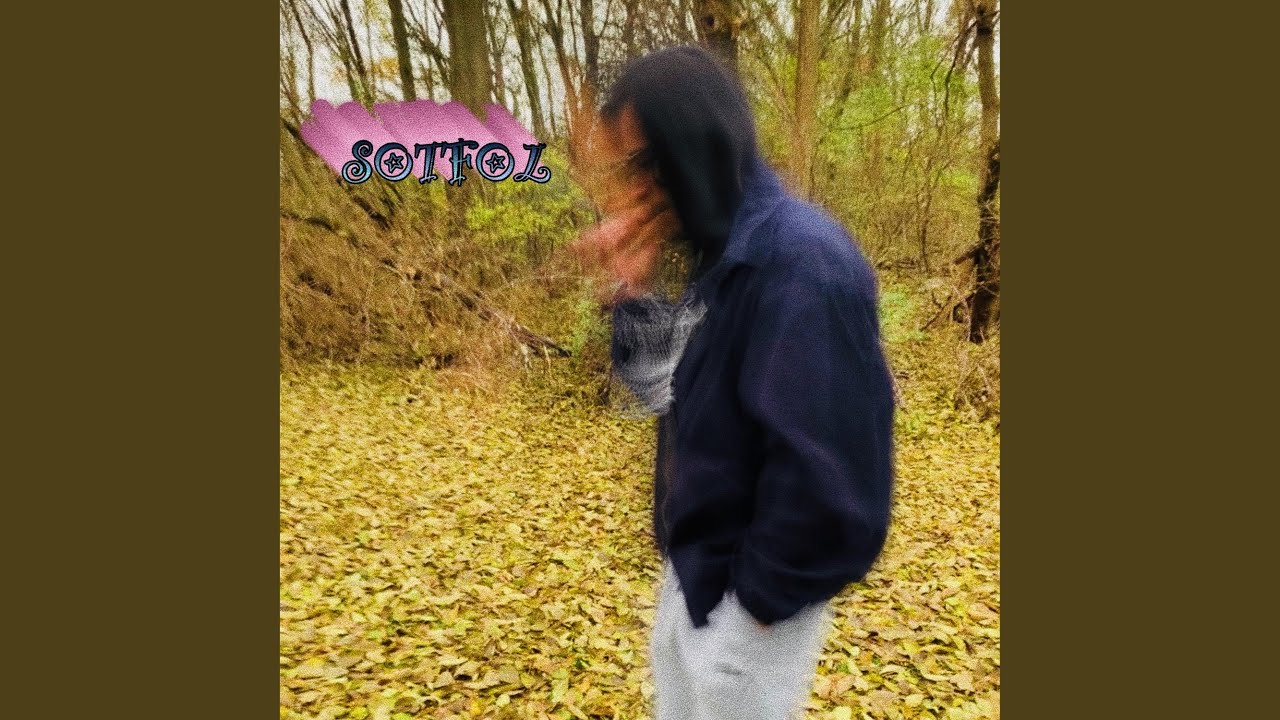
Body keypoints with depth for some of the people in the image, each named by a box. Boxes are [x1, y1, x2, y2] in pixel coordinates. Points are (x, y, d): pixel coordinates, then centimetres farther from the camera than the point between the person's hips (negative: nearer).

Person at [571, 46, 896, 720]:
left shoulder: (801, 261, -25)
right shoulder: (720, 253, 4)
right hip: (693, 568, 9)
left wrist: (760, 595, -17)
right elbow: (670, 391, 9)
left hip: (748, 594, -9)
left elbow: (824, 466, -28)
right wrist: (632, 293, -5)